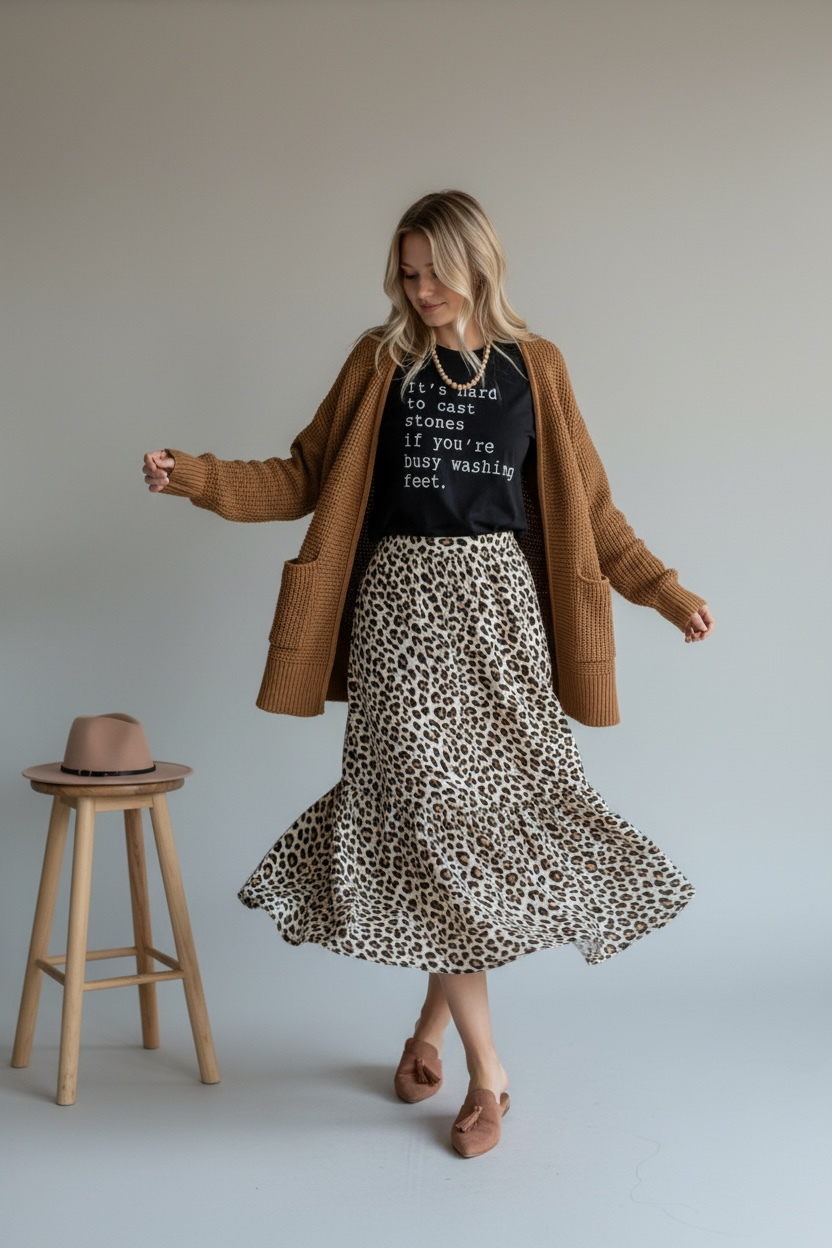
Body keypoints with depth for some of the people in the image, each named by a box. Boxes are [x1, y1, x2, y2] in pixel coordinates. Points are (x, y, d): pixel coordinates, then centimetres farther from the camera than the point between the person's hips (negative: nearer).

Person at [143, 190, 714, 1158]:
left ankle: (431, 1026, 23)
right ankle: (486, 1074, 5)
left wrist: (665, 590, 7)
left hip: (499, 608, 1)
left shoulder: (533, 367, 10)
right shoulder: (381, 360, 8)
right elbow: (307, 478, 9)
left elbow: (586, 504, 13)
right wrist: (196, 476, -3)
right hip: (404, 606, -1)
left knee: (497, 818, 0)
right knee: (432, 819, -6)